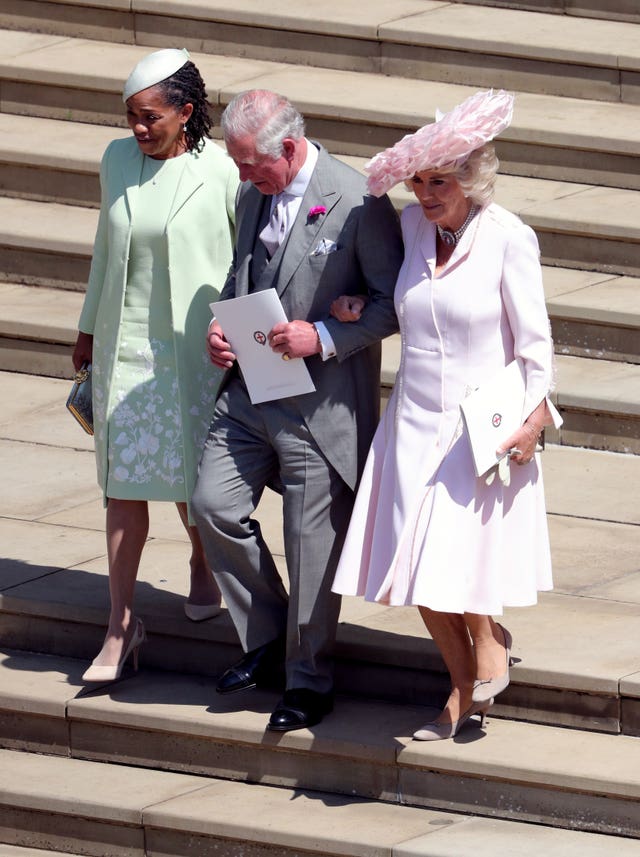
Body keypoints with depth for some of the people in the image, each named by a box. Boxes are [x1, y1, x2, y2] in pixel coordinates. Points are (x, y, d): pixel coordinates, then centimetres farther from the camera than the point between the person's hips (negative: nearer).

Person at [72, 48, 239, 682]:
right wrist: (89, 327, 20)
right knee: (124, 484, 2)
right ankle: (121, 623, 5)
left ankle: (202, 563, 39)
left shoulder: (223, 171, -11)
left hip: (195, 350, -3)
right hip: (125, 344, 3)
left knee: (191, 477, 8)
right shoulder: (118, 160, 2)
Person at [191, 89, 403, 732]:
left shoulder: (359, 203, -15)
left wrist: (324, 337, -21)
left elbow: (394, 302, -12)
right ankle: (266, 640, 21)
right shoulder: (252, 198, 8)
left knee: (313, 544, 2)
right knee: (214, 506, 1)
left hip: (321, 405, -7)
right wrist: (221, 329, 4)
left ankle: (307, 682, 16)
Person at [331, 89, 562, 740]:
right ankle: (465, 688, 25)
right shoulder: (413, 223, 1)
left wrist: (534, 418, -15)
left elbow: (534, 339, -8)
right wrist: (362, 309, 2)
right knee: (416, 571, 5)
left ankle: (490, 639, 21)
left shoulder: (508, 238, -13)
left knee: (453, 563, -11)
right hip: (415, 422, 5)